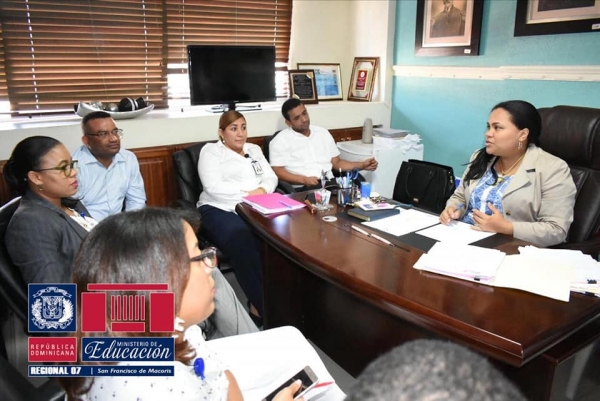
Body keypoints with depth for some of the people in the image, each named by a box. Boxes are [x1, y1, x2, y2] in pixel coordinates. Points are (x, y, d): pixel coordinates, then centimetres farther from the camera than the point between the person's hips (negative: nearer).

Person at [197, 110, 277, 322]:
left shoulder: (254, 150, 25)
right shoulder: (211, 151, 6)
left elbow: (271, 177, 14)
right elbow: (213, 187, -9)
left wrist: (262, 190, -10)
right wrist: (248, 193, -13)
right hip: (219, 210, -5)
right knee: (243, 241, -37)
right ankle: (262, 306, -28)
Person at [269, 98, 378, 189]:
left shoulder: (323, 133, 19)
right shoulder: (281, 140, 3)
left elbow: (336, 163, 22)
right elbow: (277, 171, -7)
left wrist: (362, 165, 9)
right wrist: (304, 180, -20)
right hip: (302, 189, -4)